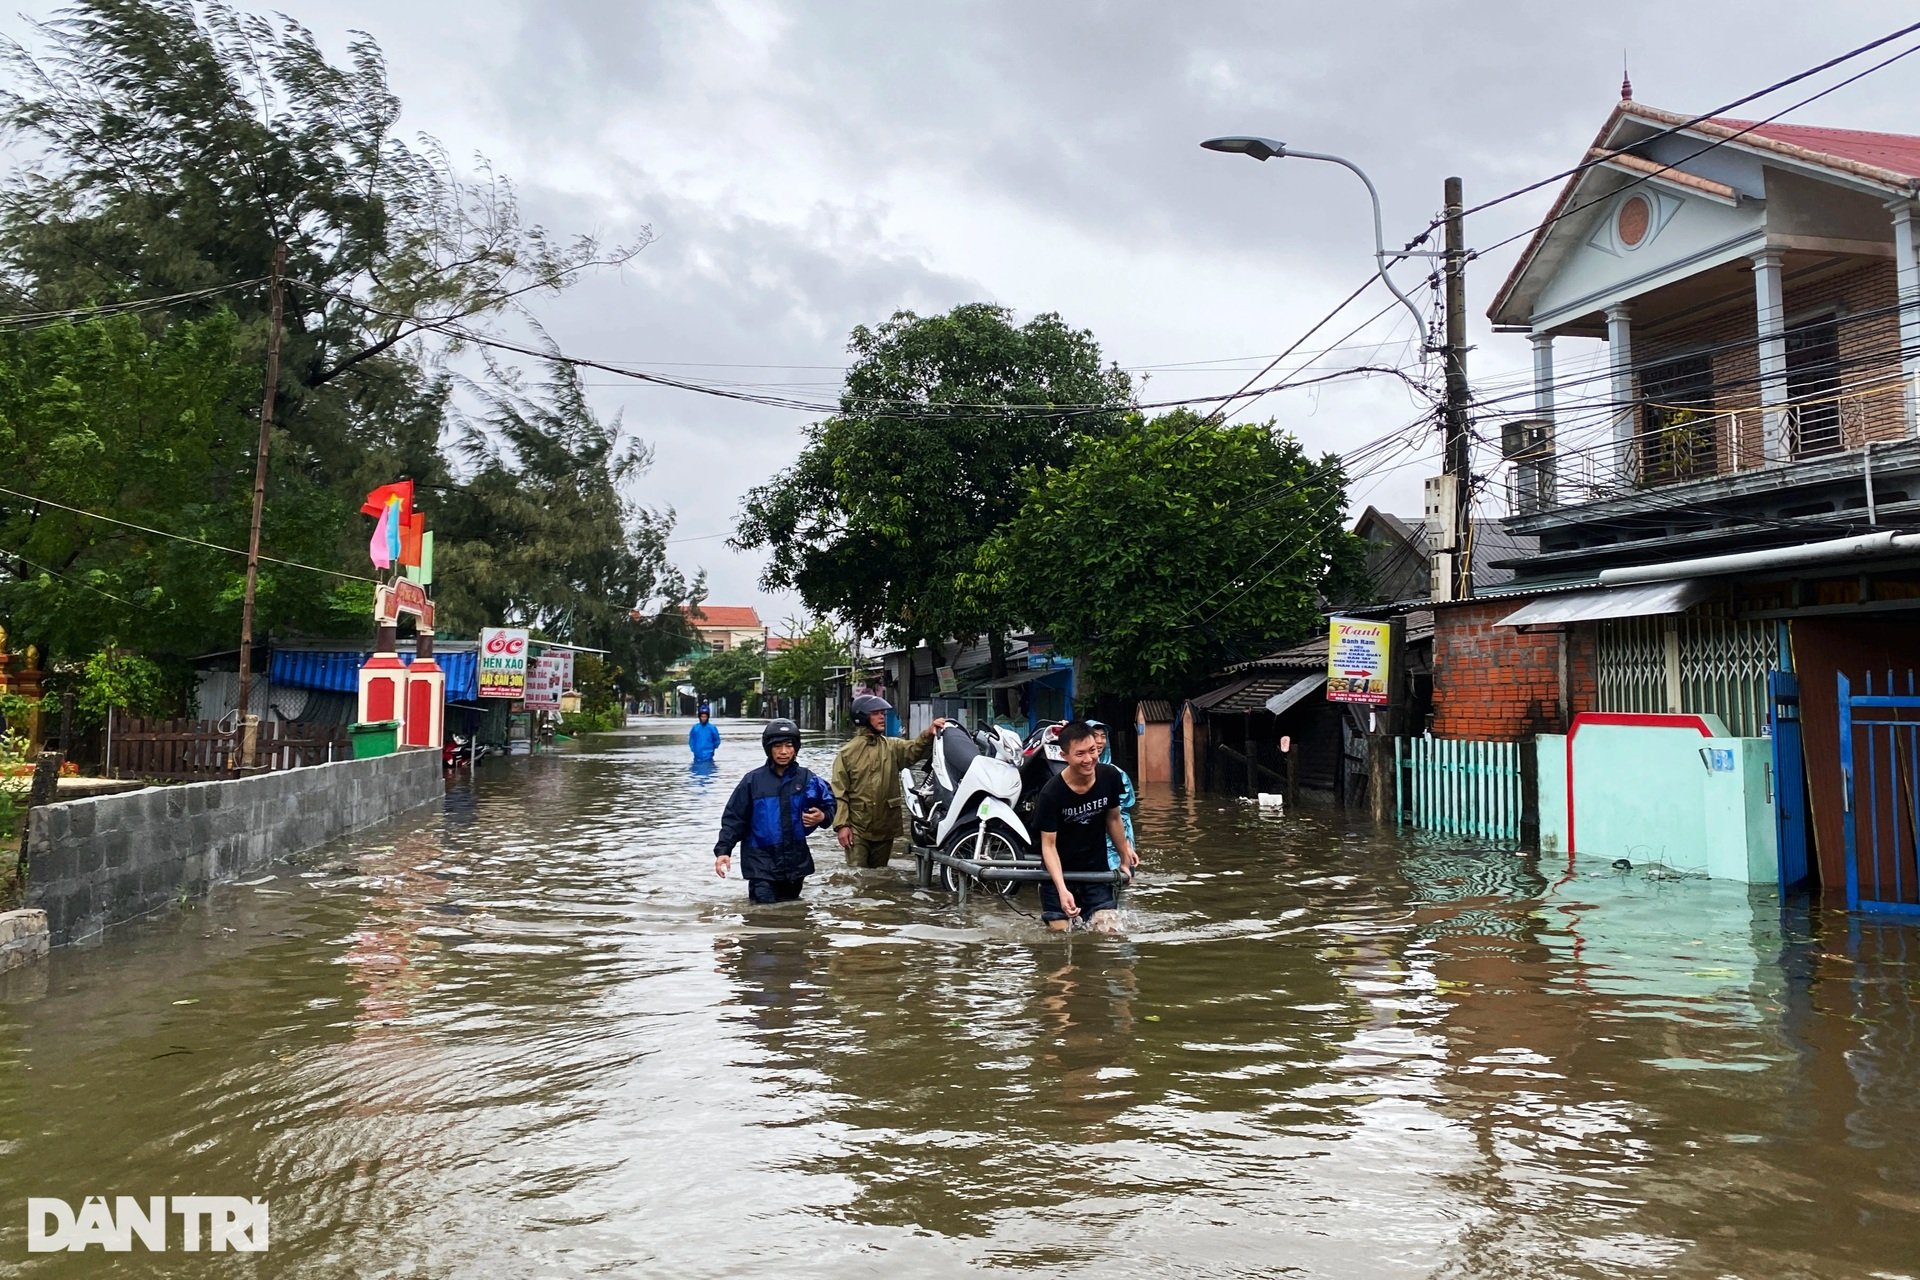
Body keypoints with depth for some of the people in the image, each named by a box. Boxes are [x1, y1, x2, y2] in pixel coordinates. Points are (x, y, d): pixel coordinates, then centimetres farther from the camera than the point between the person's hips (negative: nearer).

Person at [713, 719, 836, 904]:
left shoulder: (807, 778, 1)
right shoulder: (753, 780, -3)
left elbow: (829, 805, 10)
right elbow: (734, 818, -2)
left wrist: (823, 816, -13)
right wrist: (723, 850, -12)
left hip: (795, 861, 3)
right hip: (761, 863, -3)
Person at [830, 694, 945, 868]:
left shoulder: (893, 747, 6)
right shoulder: (847, 752, 0)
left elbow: (914, 750, -15)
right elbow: (839, 792, -3)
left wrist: (928, 734, -36)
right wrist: (842, 825, -13)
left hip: (885, 827, 3)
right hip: (857, 828, -3)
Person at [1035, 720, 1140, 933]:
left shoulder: (1110, 777, -10)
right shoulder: (1051, 794, -22)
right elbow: (1048, 845, -19)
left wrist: (1125, 858, 18)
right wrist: (1062, 889, -30)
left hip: (1097, 871, 3)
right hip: (1059, 875, -3)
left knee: (1109, 934, -5)